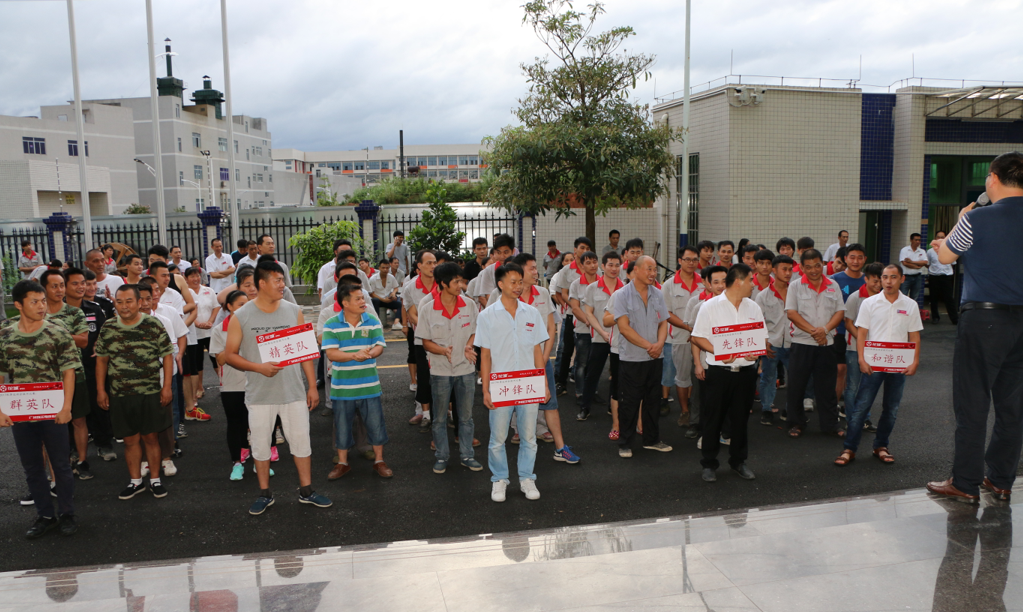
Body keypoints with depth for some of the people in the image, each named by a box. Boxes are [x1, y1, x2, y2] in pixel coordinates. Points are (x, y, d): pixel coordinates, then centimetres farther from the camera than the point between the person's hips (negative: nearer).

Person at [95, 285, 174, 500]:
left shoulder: (154, 325, -5)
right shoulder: (108, 329, 3)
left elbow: (167, 356, -2)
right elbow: (101, 360, 11)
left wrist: (167, 387, -7)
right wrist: (100, 390, 6)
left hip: (150, 393, -2)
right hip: (120, 396, 2)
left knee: (150, 437, 6)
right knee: (130, 440, 9)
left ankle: (155, 480, 20)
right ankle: (136, 481, 24)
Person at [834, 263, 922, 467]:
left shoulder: (910, 305, 7)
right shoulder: (869, 303, 2)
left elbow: (914, 336, 8)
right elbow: (861, 333, 0)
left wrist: (915, 361, -3)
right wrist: (862, 359, -10)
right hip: (873, 363, -2)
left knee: (891, 408, 9)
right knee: (861, 406, -4)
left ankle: (881, 446, 23)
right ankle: (849, 448, 0)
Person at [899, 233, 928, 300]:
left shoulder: (922, 251, 10)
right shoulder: (904, 250, -1)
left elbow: (925, 262, -6)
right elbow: (905, 263, -13)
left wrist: (912, 262, -12)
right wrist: (917, 266, -8)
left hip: (917, 277, 4)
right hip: (906, 276, -4)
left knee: (914, 297, 8)